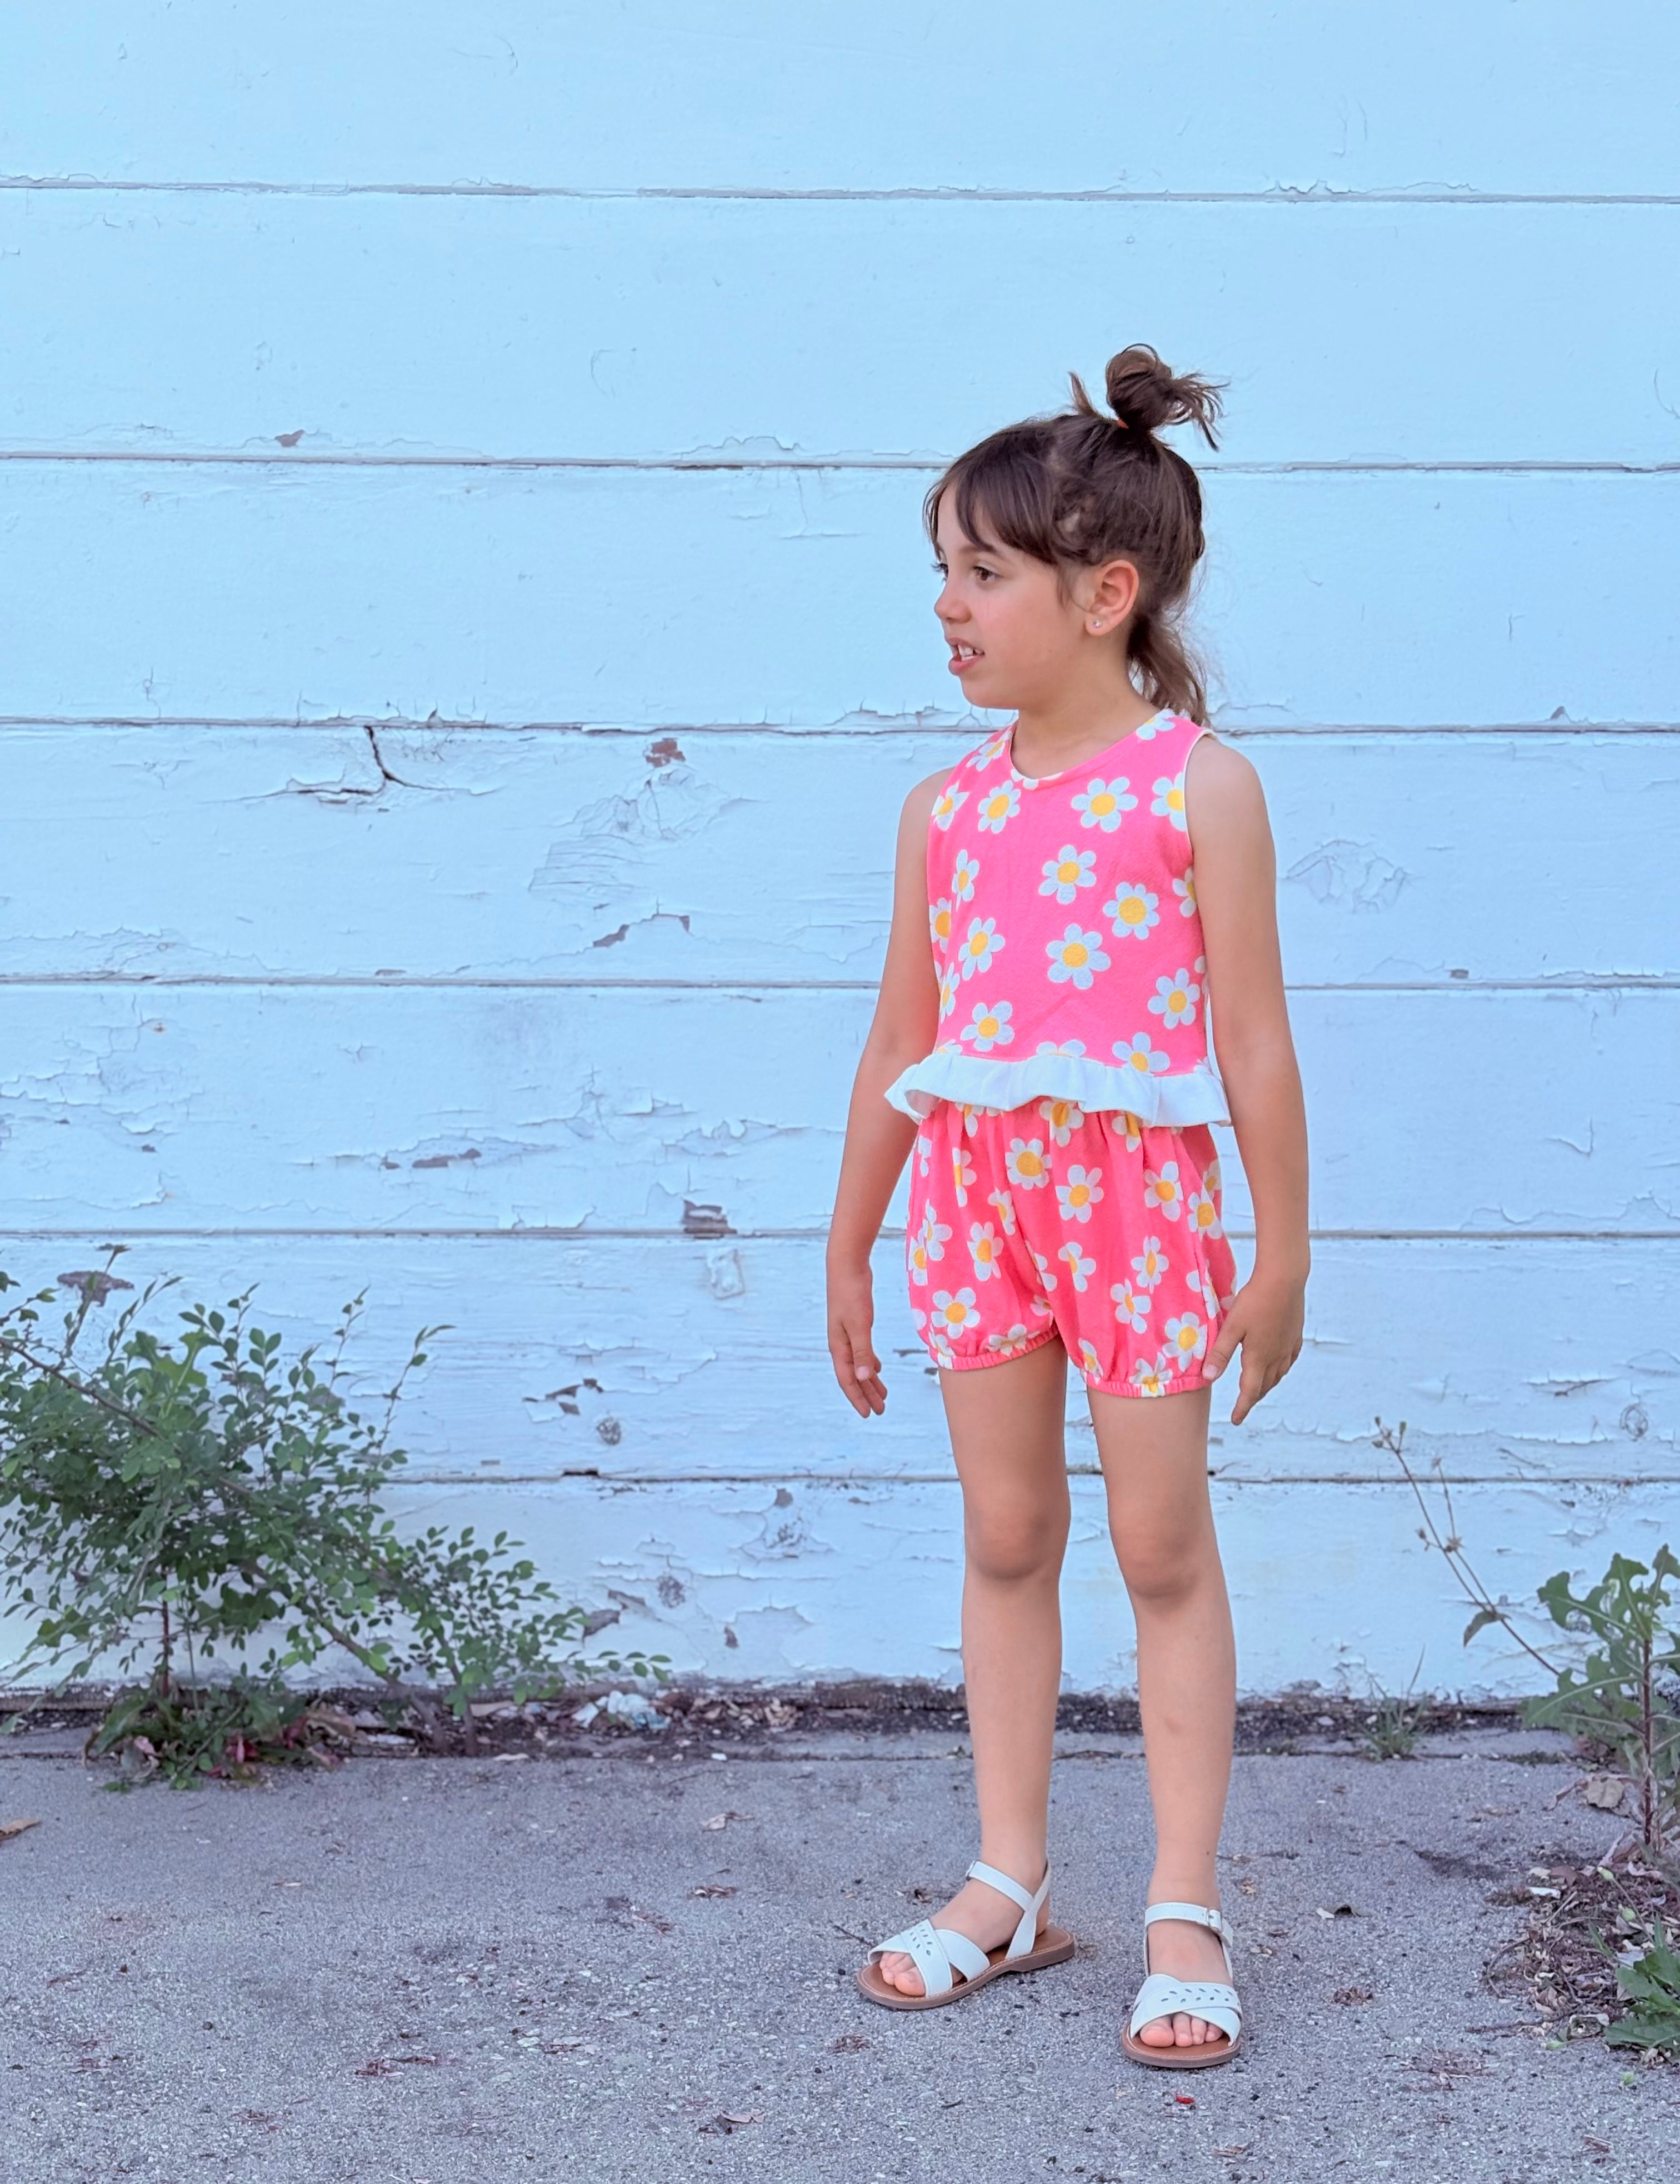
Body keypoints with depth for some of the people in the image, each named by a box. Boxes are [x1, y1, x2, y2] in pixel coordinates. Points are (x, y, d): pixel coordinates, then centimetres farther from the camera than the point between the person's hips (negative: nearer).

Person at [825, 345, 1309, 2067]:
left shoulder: (1199, 787, -5)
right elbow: (899, 1043, 12)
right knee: (1003, 1539, 11)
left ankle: (1185, 1908, 14)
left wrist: (1280, 1252, -3)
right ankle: (1010, 1885, 22)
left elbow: (1253, 1040, -4)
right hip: (974, 1186, 4)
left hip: (1139, 1187, -4)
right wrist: (848, 1250, 15)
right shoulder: (948, 807, 7)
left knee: (1162, 1549, 4)